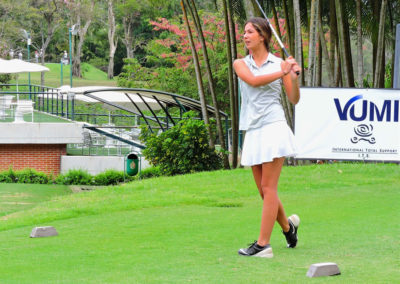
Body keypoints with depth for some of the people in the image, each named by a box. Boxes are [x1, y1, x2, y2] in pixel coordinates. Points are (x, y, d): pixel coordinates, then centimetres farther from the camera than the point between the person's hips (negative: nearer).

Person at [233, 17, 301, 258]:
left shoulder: (280, 63, 4)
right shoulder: (240, 64, 10)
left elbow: (294, 100, 3)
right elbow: (253, 80, -11)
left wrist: (294, 77, -14)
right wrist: (281, 73, -18)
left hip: (274, 127, -4)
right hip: (253, 131, 4)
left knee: (268, 188, -9)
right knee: (264, 190, 8)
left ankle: (263, 244, -11)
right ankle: (287, 225, 32)